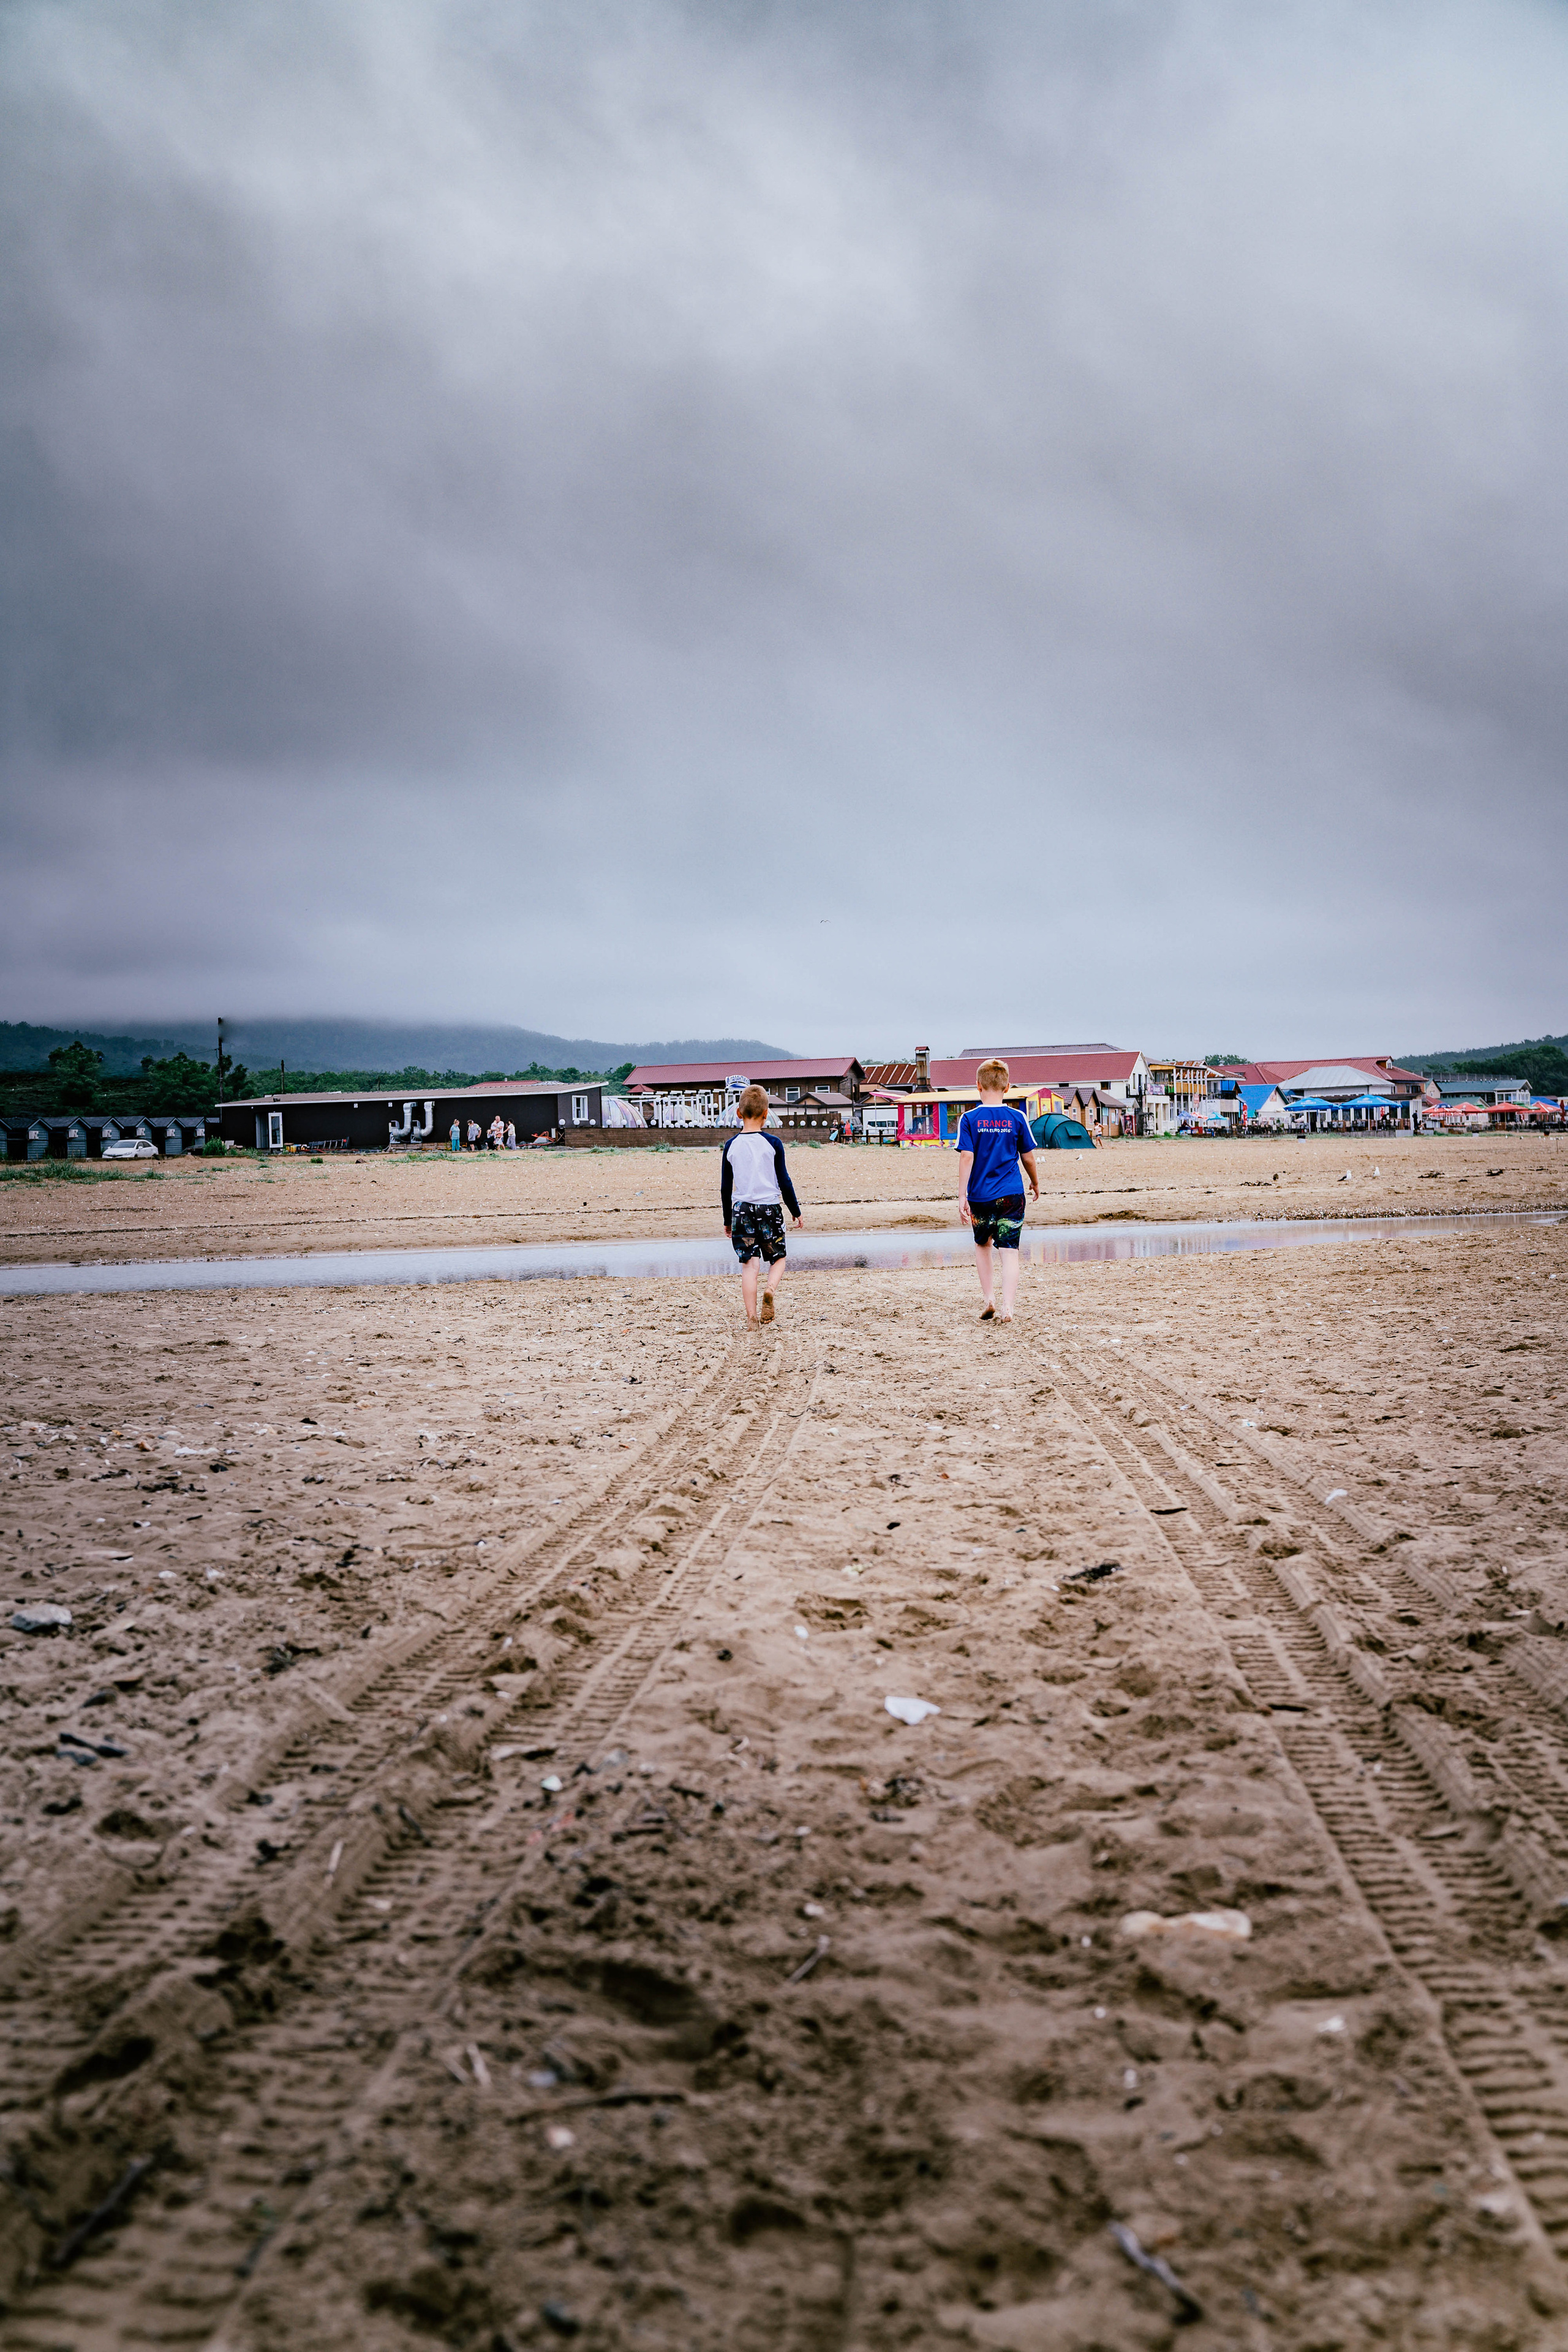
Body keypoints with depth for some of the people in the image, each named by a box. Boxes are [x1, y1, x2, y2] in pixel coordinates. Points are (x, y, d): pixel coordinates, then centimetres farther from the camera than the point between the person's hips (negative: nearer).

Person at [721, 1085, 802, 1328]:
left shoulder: (731, 1146, 1)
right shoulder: (772, 1143, -6)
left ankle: (751, 1317, -2)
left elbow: (725, 1187, 5)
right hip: (770, 1207, -1)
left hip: (741, 1208, 2)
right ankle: (771, 1289, -17)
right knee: (778, 1259, 13)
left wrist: (727, 1219, 15)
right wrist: (796, 1211, 8)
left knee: (748, 1264, 5)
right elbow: (784, 1182, -3)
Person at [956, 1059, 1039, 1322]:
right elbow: (1028, 1157, 6)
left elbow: (966, 1158, -10)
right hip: (1011, 1195, 0)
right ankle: (1007, 1308, -9)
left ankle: (988, 1298, 19)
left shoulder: (969, 1119, -4)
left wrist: (963, 1197, -8)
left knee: (982, 1245, 22)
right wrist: (1035, 1182, 24)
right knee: (1009, 1251, -1)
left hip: (980, 1195, 0)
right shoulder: (1017, 1118, 0)